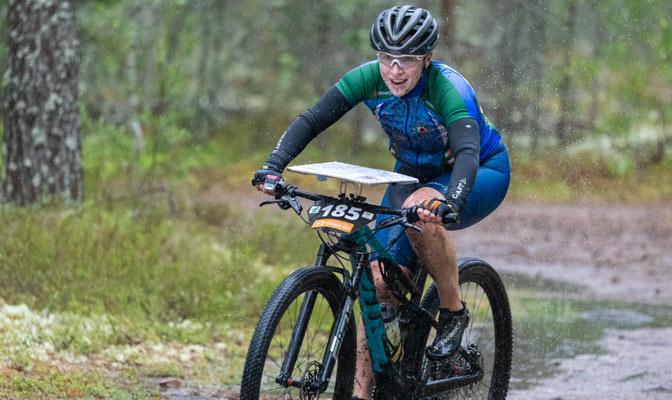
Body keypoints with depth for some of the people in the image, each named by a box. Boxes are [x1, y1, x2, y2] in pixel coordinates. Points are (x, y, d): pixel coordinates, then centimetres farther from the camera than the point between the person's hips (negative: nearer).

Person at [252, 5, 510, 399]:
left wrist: (448, 202, -66)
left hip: (482, 173, -5)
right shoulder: (369, 78, -20)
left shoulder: (448, 88, -33)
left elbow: (468, 153, -47)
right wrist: (273, 167, -36)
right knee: (378, 280, -10)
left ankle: (454, 311, -16)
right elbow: (311, 120, -20)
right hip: (415, 172, 5)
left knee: (420, 208, -38)